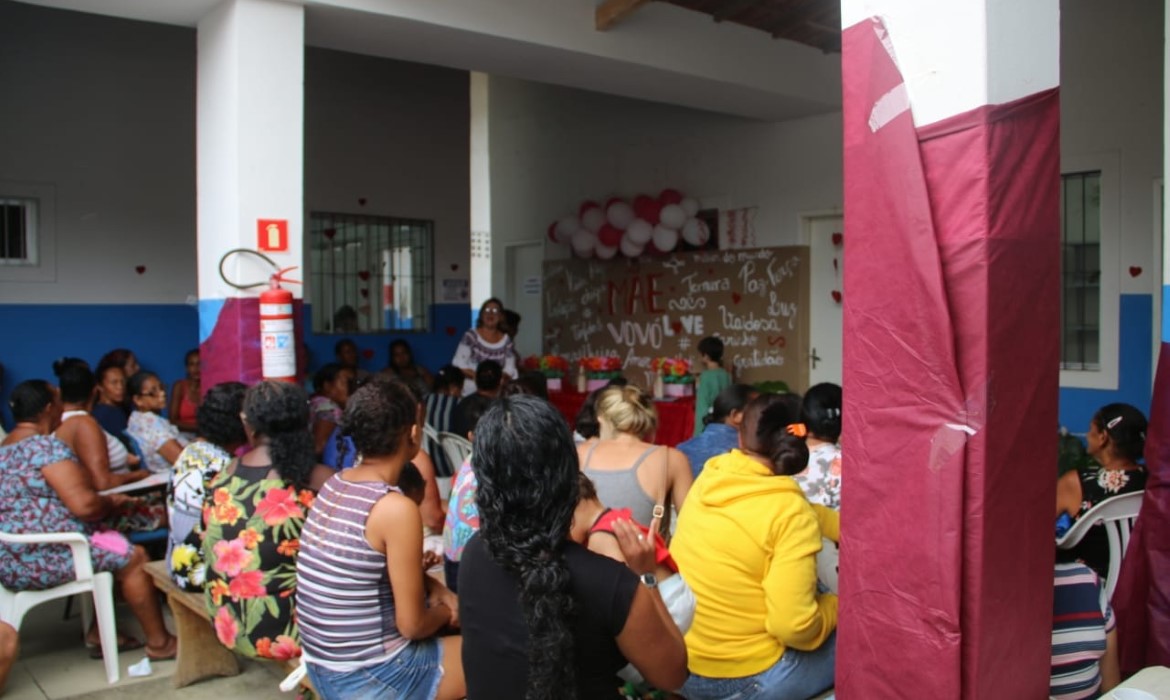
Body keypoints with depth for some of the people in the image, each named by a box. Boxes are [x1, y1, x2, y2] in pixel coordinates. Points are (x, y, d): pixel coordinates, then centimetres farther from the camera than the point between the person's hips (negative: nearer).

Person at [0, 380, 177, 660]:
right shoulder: (46, 446, -18)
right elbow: (84, 505, -24)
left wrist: (106, 502, 12)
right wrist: (112, 504, -4)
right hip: (40, 561, -10)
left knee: (112, 551, 20)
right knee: (133, 558, -3)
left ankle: (100, 634, 20)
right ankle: (159, 643, 4)